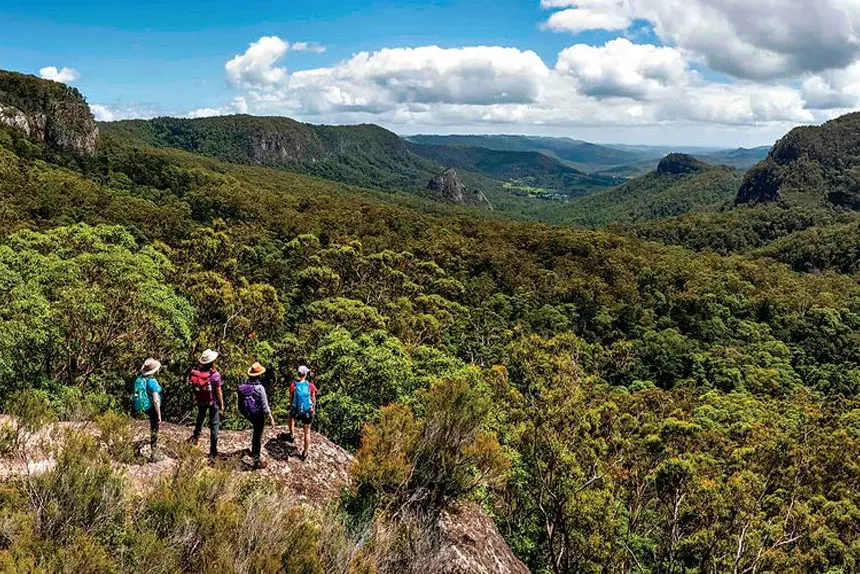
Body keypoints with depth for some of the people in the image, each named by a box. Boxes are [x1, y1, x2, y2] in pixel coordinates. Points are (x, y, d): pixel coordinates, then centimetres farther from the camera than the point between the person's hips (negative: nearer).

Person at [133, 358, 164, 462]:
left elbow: (137, 395, 9)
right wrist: (159, 415, -17)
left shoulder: (139, 379, -2)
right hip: (151, 409, -6)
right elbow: (156, 400, -24)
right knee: (153, 432, 9)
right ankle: (154, 455, 19)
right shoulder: (152, 382, -23)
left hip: (140, 410, 6)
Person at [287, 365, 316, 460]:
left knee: (291, 417, 39)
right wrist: (313, 409, 15)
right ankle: (305, 453, 32)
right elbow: (313, 400, -3)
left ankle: (292, 435, 42)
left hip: (296, 412, 0)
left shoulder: (293, 386, -15)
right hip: (308, 413, 0)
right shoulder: (311, 386, -15)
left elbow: (291, 399, -1)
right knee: (307, 432, 21)